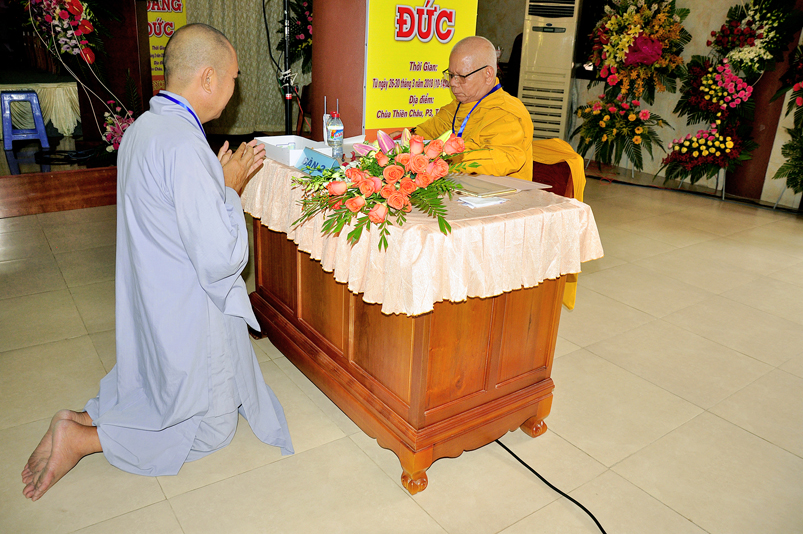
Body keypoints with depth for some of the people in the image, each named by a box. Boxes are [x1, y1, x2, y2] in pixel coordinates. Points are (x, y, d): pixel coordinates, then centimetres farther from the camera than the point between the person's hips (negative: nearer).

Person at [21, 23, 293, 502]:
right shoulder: (185, 146, -27)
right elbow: (220, 259, -27)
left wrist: (221, 180, 8)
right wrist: (230, 188, -13)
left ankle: (88, 415, 17)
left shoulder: (142, 129, 4)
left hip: (152, 306, 9)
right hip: (190, 316, -9)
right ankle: (82, 439, 6)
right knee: (212, 430, 12)